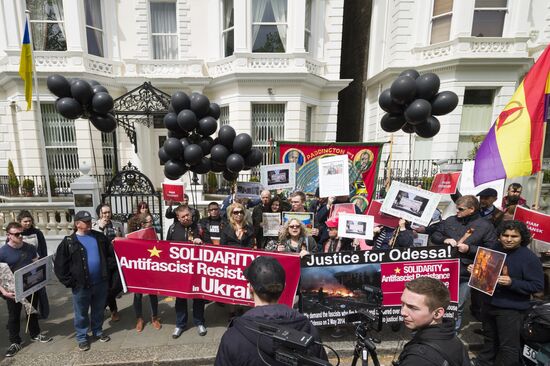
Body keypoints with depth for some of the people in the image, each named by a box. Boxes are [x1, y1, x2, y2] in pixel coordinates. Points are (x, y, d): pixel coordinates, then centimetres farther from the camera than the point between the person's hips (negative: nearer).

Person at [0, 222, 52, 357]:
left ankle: (35, 334, 37)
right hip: (13, 290, -3)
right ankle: (15, 342, 31)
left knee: (32, 311, 19)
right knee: (14, 316, 12)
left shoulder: (30, 248, -4)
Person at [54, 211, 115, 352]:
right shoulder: (69, 242, -6)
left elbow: (111, 254, 10)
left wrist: (109, 270, 2)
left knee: (98, 310, 18)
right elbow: (59, 265, -4)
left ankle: (98, 332, 37)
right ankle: (82, 337, 30)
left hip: (101, 283, 3)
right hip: (81, 285, -3)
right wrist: (69, 281, -8)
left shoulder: (100, 237, 4)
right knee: (81, 313, 12)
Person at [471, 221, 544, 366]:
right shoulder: (495, 249, 1)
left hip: (511, 308, -6)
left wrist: (512, 283, -28)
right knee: (489, 337, 24)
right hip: (489, 303, 6)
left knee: (508, 345, 6)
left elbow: (538, 285, -15)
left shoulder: (530, 258, -15)